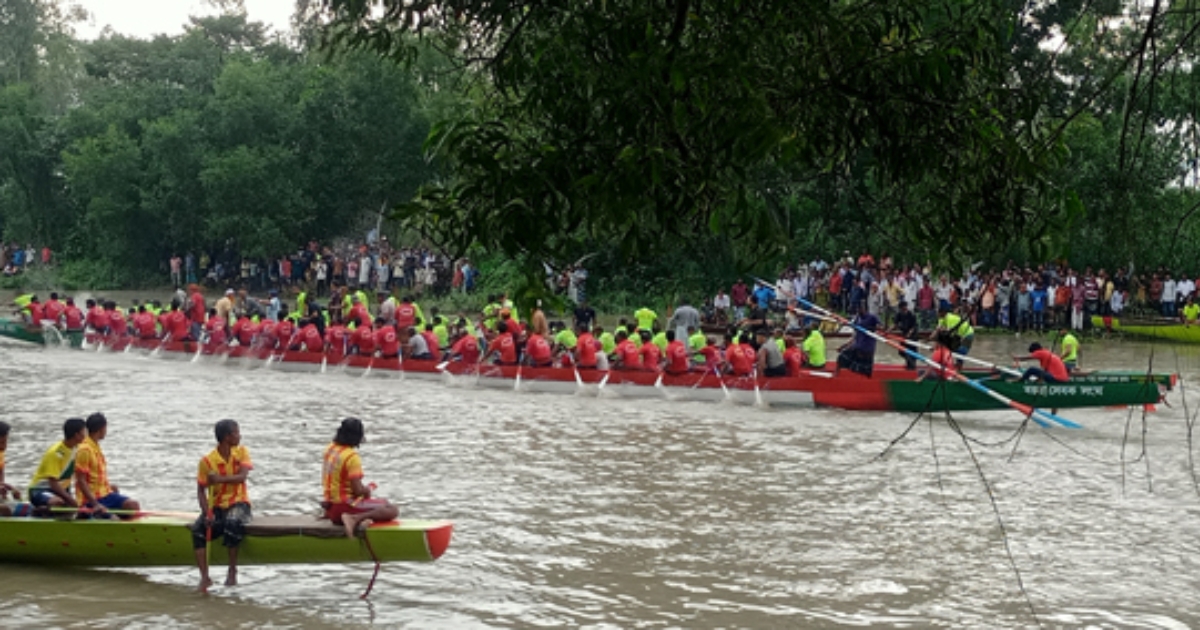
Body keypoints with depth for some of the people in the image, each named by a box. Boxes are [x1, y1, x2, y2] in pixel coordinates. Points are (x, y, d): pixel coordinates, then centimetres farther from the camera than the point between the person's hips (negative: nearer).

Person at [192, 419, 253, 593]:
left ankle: (232, 571, -21)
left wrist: (220, 479, -32)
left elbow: (242, 476, -15)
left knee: (232, 523, -36)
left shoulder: (241, 452, 2)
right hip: (216, 507, 1)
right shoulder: (207, 461, -4)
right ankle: (205, 576, -23)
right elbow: (201, 491, -3)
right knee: (197, 530, -28)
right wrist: (207, 513, -19)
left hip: (238, 504, -1)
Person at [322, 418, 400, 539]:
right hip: (345, 506, -9)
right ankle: (355, 518, -24)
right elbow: (358, 490, -22)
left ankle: (361, 520, 1)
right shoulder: (352, 456, -18)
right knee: (392, 511, -16)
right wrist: (367, 490, 1)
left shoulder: (330, 449, 7)